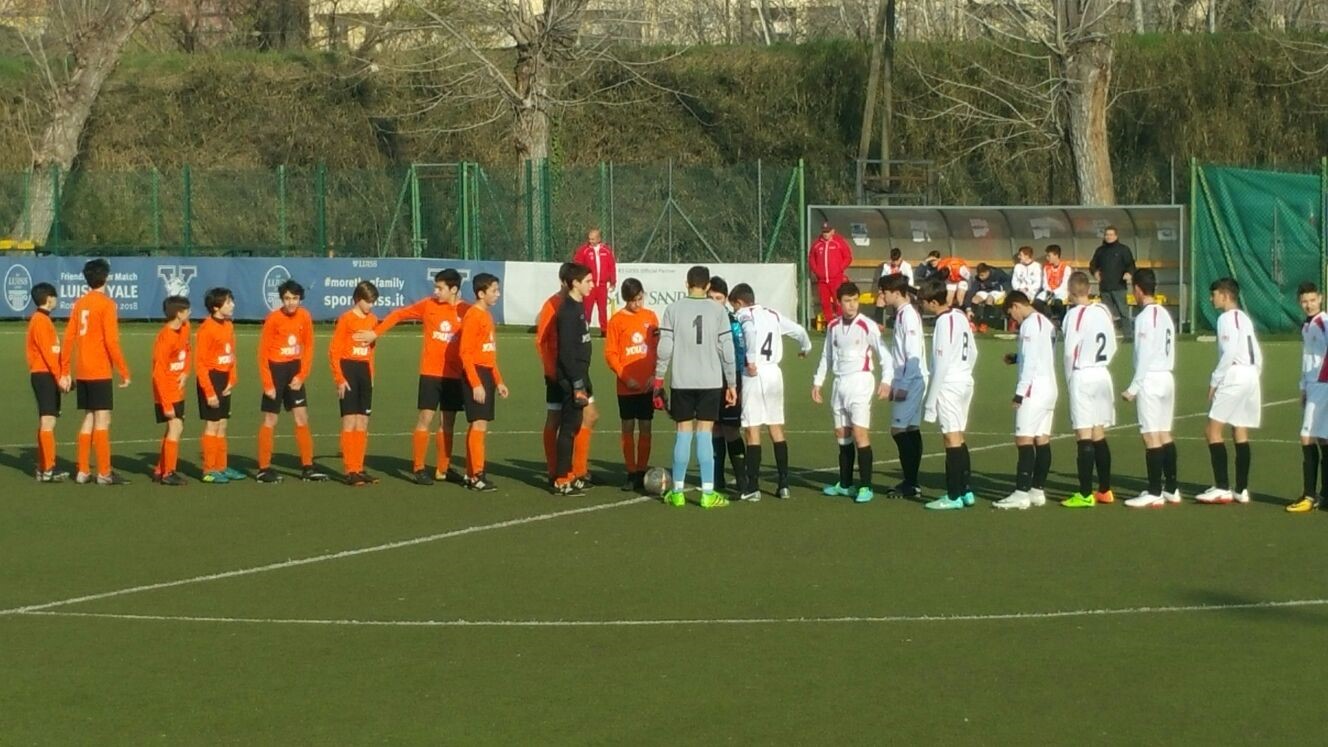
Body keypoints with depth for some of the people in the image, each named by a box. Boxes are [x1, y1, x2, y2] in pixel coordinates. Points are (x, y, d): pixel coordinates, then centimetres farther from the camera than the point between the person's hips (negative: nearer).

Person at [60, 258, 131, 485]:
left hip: (82, 373, 7)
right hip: (100, 372, -7)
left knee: (88, 419, 13)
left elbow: (68, 338, 8)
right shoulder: (106, 304, -10)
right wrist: (124, 371, -10)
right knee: (102, 420, -4)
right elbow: (111, 341, -15)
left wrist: (65, 372, 13)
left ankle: (83, 471, 13)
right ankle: (104, 473, -5)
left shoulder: (79, 304, 9)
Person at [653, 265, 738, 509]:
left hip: (682, 381, 0)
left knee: (683, 433, 7)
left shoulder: (674, 309, -1)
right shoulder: (717, 311, -1)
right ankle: (708, 493, -2)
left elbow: (664, 349, -4)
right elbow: (727, 350, -1)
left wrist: (658, 379, 6)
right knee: (704, 434, 1)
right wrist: (731, 384, 7)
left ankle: (677, 492, 10)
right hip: (711, 381, 0)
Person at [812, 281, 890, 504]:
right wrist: (818, 382, 18)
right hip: (840, 383, 6)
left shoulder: (867, 326, -7)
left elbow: (883, 354, -10)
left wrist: (886, 381, -20)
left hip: (860, 381, -6)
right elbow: (827, 357, 21)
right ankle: (845, 484, 21)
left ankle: (866, 487, -12)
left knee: (860, 433, -12)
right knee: (842, 434, 11)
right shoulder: (833, 327, 10)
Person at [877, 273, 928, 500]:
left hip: (911, 381, -9)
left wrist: (904, 386, -19)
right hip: (905, 382, 9)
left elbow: (913, 354, -19)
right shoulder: (901, 314, 14)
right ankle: (911, 483, 13)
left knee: (900, 430, -10)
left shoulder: (908, 315, -15)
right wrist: (893, 383, 18)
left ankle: (910, 483, -8)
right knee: (910, 432, 10)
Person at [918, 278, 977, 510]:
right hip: (965, 382, 9)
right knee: (959, 438, 14)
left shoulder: (944, 323, -17)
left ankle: (954, 496, -5)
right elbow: (973, 352, 17)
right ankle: (966, 491, 16)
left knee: (952, 438, -6)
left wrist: (931, 400, -15)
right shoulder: (961, 316, 10)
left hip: (948, 386, -9)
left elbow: (941, 363, -18)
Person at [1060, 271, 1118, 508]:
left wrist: (1068, 380, 0)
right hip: (1102, 375, 6)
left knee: (1084, 437, -6)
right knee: (1099, 435, 14)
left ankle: (1085, 495, -7)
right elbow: (1112, 347, 9)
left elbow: (1070, 351, -13)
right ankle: (1105, 490, 19)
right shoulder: (1103, 311, 5)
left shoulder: (1074, 314, -13)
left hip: (1081, 375, -6)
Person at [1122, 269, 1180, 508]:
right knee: (1165, 434, 12)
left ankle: (1154, 493, -8)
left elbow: (1144, 356, -17)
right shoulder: (1164, 314, 13)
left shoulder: (1145, 317, -13)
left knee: (1151, 436, -7)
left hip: (1150, 379, -9)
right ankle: (1171, 488, 15)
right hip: (1167, 376, 9)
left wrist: (1133, 389, -13)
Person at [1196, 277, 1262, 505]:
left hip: (1234, 376, -9)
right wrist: (1253, 377, 18)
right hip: (1251, 375, 9)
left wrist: (1214, 381, -13)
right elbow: (1257, 355, 17)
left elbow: (1229, 352, -18)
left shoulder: (1227, 318, -9)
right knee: (1240, 433, 10)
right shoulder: (1244, 318, 18)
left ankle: (1221, 488, -12)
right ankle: (1241, 490, 9)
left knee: (1213, 431, -6)